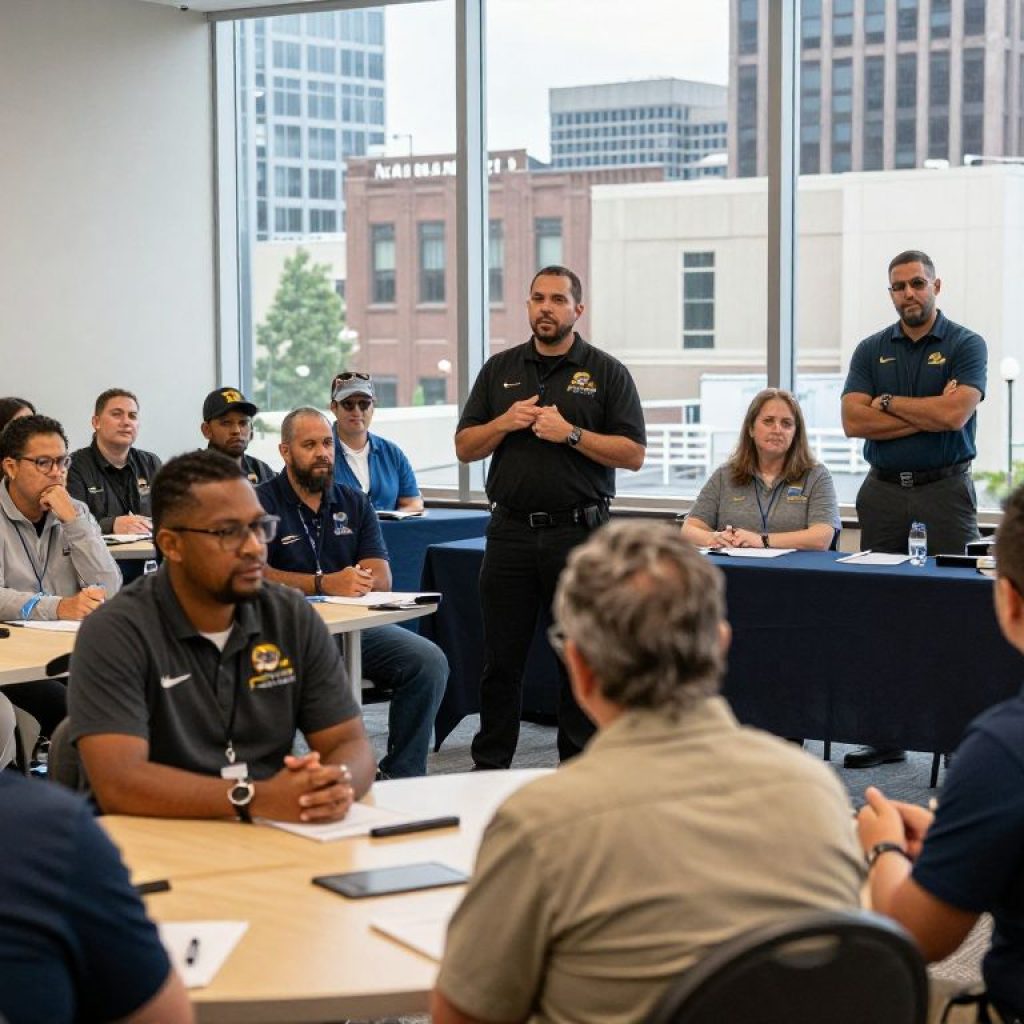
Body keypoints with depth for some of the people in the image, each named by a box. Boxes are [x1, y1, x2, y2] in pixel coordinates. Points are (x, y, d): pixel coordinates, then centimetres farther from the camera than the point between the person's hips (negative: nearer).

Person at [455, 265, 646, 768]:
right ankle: (489, 765, 15)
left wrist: (570, 433, -15)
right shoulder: (500, 369, 12)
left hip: (579, 532, -2)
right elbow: (465, 447, 11)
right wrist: (505, 422, -7)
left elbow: (633, 454, -4)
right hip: (511, 532, 3)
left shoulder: (605, 372, 2)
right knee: (501, 658, 6)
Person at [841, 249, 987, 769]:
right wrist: (927, 414, -7)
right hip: (883, 492, 3)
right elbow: (853, 419, -2)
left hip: (945, 492, -3)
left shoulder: (965, 345, 2)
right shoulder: (871, 350, 12)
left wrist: (888, 403, -3)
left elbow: (955, 413, -13)